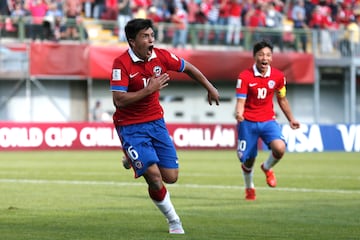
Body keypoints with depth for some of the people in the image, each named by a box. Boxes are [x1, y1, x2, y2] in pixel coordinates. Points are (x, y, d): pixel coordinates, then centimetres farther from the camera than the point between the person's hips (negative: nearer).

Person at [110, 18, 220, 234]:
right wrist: (150, 89, -27)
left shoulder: (161, 56, -5)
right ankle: (174, 222, 8)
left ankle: (133, 160, 30)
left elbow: (188, 68, 14)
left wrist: (210, 88, 22)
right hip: (131, 127, -5)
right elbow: (119, 100, -26)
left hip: (156, 121, 5)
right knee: (154, 178, -16)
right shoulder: (122, 64, -19)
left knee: (171, 177, 0)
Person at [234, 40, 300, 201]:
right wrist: (238, 114, -37)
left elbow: (282, 99, 15)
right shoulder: (245, 77, -10)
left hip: (268, 120, 2)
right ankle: (249, 188, 35)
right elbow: (240, 101, -15)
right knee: (247, 160, 3)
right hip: (248, 122, -2)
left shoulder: (278, 76, 0)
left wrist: (291, 119, 21)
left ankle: (267, 168, 11)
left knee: (279, 148, -25)